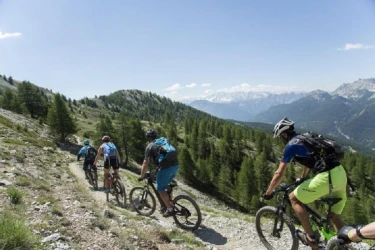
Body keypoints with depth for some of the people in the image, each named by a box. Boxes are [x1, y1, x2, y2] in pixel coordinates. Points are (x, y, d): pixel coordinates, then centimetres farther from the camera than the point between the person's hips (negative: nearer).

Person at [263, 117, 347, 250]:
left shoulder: (290, 145, -2)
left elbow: (279, 174, -2)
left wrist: (268, 192, 10)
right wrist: (302, 178, 56)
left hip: (326, 177, -9)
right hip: (341, 174, 9)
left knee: (293, 198, 8)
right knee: (334, 216, 22)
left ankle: (311, 237, 12)